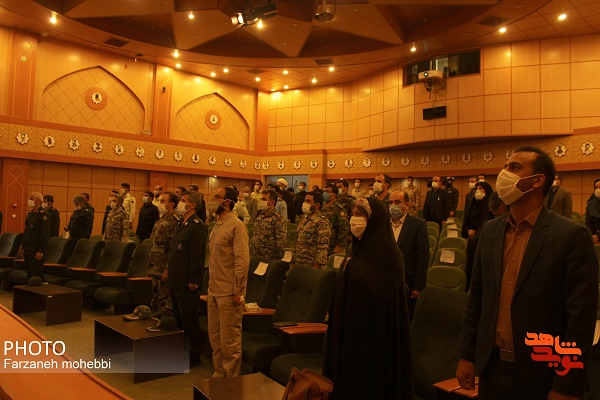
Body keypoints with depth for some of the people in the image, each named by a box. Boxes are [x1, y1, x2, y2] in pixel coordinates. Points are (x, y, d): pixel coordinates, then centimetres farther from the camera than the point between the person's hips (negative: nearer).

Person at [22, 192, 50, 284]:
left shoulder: (43, 215, -12)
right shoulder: (30, 214, 15)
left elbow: (45, 235, -17)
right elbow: (26, 232, 21)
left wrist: (41, 251, -20)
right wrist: (23, 248, 17)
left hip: (36, 251, -9)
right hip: (28, 250, 9)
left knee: (37, 275, -7)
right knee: (29, 275, 12)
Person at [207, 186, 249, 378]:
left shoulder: (236, 226, -15)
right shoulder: (217, 225, 13)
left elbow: (242, 261, -19)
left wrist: (238, 292, -19)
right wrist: (210, 285, 16)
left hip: (229, 293, -9)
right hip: (214, 291, 9)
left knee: (230, 340, 3)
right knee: (214, 337, 18)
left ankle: (231, 379, 17)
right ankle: (219, 374, 33)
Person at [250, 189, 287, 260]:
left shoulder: (278, 219, -13)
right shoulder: (259, 216, 11)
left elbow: (281, 243, -16)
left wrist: (276, 260, -17)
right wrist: (251, 254, 14)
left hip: (268, 260, -7)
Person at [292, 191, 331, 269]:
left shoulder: (322, 223, -13)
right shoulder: (303, 221, 14)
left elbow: (323, 250, -19)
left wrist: (317, 267, -22)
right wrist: (293, 262, 15)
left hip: (311, 268, -8)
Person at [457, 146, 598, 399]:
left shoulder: (572, 236, -12)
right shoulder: (489, 231, 4)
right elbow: (476, 298, 7)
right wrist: (466, 355, 7)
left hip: (540, 374, -4)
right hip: (491, 367, 5)